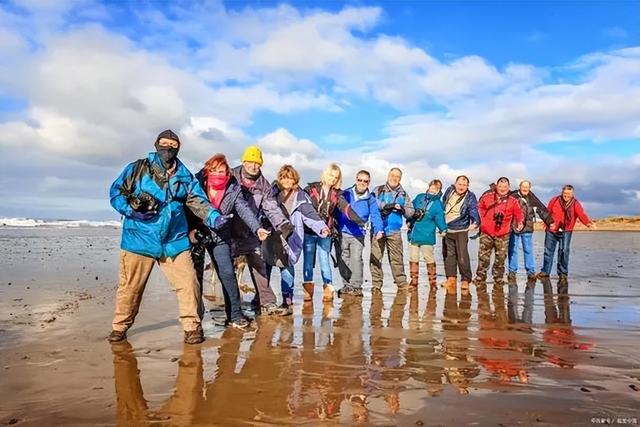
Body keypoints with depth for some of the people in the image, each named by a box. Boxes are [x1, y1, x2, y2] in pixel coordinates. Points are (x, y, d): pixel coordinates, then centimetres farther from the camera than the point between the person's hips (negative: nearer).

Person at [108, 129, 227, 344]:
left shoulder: (185, 176, 11)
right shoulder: (137, 168, 4)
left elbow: (198, 202, 3)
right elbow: (116, 191, 6)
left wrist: (214, 218, -14)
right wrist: (130, 211, -11)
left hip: (174, 240, 2)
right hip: (139, 238, -1)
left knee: (188, 283, -5)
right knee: (130, 286, 7)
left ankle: (192, 327, 10)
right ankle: (120, 327, 27)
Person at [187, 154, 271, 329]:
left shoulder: (233, 189, -4)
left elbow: (244, 209, -11)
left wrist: (257, 228, -24)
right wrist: (189, 229, -16)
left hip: (220, 236, 1)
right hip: (196, 234, -1)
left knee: (227, 274, -5)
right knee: (196, 275, 4)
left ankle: (235, 315, 5)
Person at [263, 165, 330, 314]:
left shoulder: (300, 197, -1)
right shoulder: (273, 192, 6)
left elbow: (310, 215, -9)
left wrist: (322, 228, -24)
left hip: (288, 238, -3)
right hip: (270, 236, 3)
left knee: (286, 267, -6)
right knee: (265, 266, 8)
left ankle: (287, 301, 8)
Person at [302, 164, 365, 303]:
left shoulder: (336, 194, 5)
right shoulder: (311, 188, 0)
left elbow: (346, 208, -7)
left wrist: (359, 221, -21)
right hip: (309, 231, -1)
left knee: (325, 261, 2)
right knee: (308, 261, 6)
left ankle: (328, 290, 10)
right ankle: (308, 290, 15)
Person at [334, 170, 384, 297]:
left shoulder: (370, 199, 5)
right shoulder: (345, 194, 4)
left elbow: (375, 216, 0)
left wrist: (379, 229, -16)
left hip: (358, 235, -1)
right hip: (342, 233, 1)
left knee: (356, 260, -9)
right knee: (343, 261, 5)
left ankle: (356, 286, 2)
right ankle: (347, 285, 18)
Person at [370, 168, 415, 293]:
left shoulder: (403, 194, 15)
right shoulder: (378, 190, 8)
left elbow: (410, 212, 11)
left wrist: (403, 209, -10)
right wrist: (386, 206, -15)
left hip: (394, 232, 1)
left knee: (397, 258, 1)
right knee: (375, 258, 0)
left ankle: (402, 283, 10)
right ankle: (376, 284, 8)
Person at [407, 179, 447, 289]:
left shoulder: (438, 204, -5)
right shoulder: (419, 197, 6)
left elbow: (439, 219, -11)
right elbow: (411, 209, 18)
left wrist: (443, 229, -29)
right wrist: (409, 221, 9)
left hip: (427, 236, -4)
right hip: (413, 233, 4)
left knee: (429, 259, 2)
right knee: (413, 259, 10)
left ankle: (432, 282, 18)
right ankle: (413, 281, 22)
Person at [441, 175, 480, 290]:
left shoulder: (470, 197, -12)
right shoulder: (449, 190, 2)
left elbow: (474, 211, -25)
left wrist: (475, 222, -47)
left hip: (461, 230, -5)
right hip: (446, 229, 5)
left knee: (462, 256, -9)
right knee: (448, 255, 7)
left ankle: (465, 280, 4)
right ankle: (451, 278, 16)